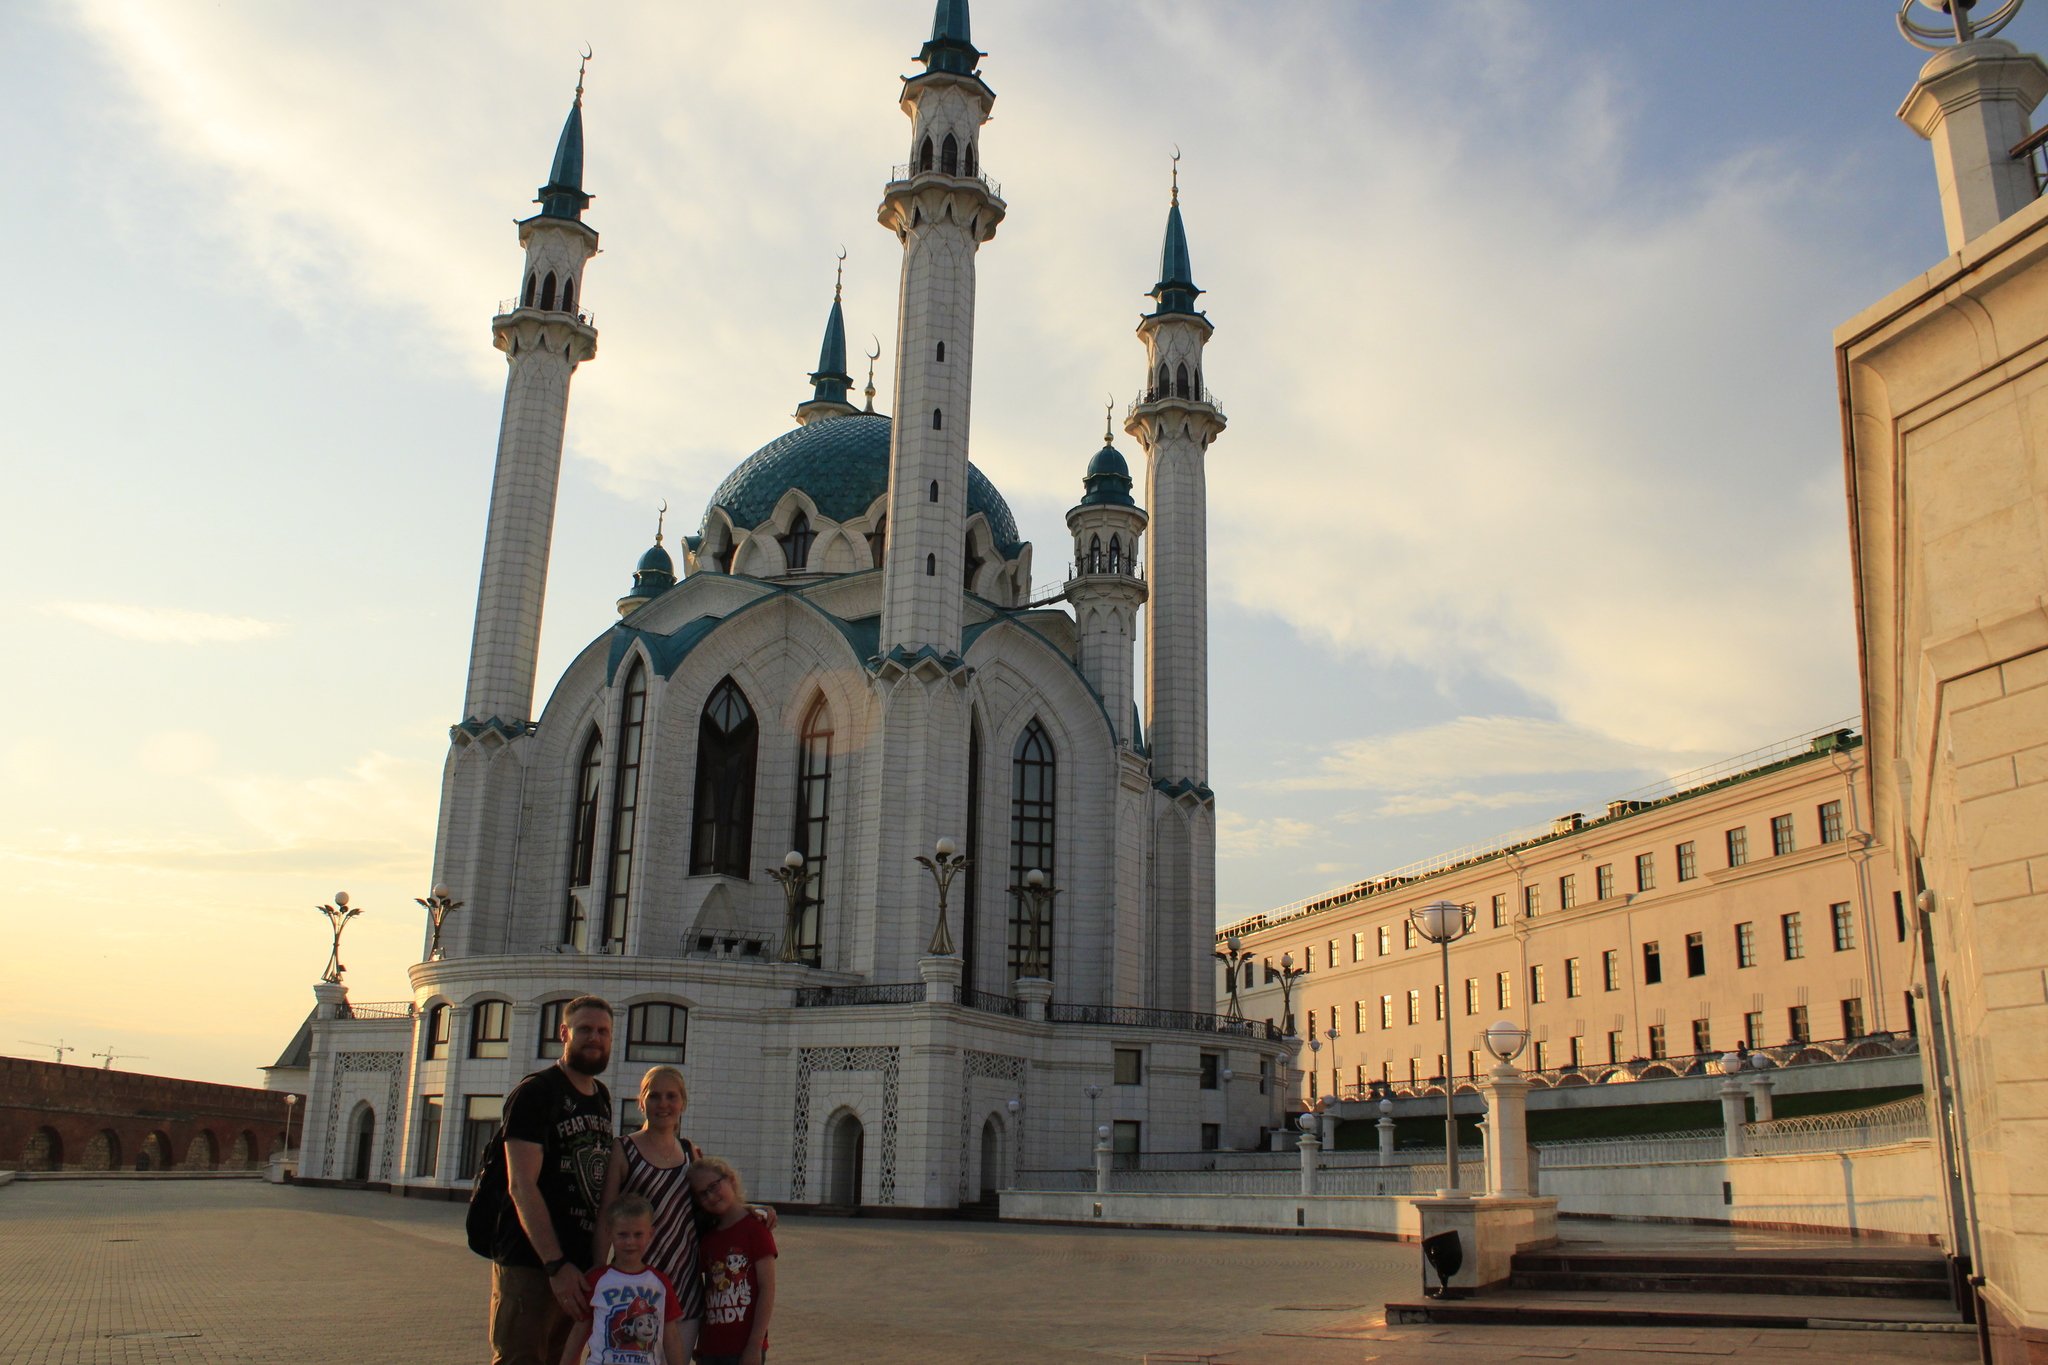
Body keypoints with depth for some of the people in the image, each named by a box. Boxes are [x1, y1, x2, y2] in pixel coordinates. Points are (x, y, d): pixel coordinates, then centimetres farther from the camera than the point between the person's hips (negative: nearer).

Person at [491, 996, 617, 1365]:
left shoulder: (603, 1097, 14)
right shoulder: (534, 1092, -9)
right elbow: (521, 1186, -17)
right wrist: (556, 1265, -23)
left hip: (580, 1266, 7)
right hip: (531, 1265, -7)